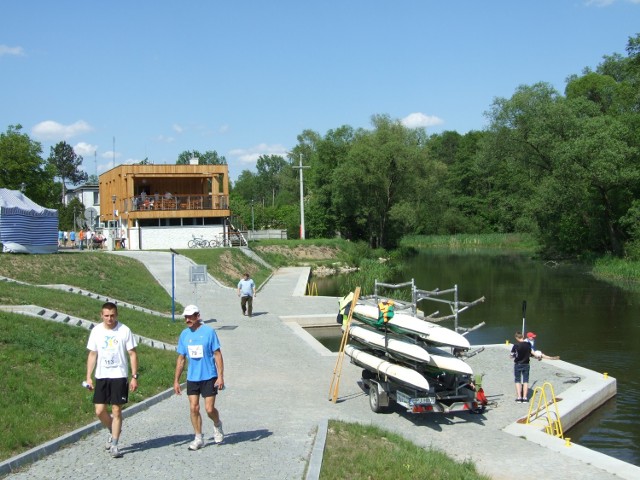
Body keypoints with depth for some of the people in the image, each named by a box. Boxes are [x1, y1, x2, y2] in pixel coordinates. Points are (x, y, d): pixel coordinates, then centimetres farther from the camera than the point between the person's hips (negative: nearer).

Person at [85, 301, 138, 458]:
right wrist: (88, 377, 5)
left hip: (119, 376, -3)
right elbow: (92, 354, 10)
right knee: (100, 411, 0)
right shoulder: (96, 331, 4)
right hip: (101, 376, 3)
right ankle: (113, 432, 29)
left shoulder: (124, 331, -6)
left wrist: (134, 377, -7)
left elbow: (132, 354, -2)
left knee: (116, 410, -2)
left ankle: (114, 445, 8)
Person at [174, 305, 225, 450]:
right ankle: (198, 438, 15)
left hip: (209, 377, -4)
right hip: (192, 378, 4)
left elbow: (217, 354, -6)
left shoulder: (209, 331, -8)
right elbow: (181, 359, 11)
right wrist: (176, 380, 10)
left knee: (209, 409, -4)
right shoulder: (184, 334, 5)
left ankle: (217, 425, 28)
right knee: (193, 408, 1)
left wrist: (220, 376, -11)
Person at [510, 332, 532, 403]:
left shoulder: (516, 345, -17)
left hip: (518, 364, -2)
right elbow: (530, 355, 4)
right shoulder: (528, 344, -7)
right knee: (525, 381, 9)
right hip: (526, 364, 2)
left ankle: (519, 397, 4)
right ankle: (525, 397, 7)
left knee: (518, 381, 8)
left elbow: (512, 356, -10)